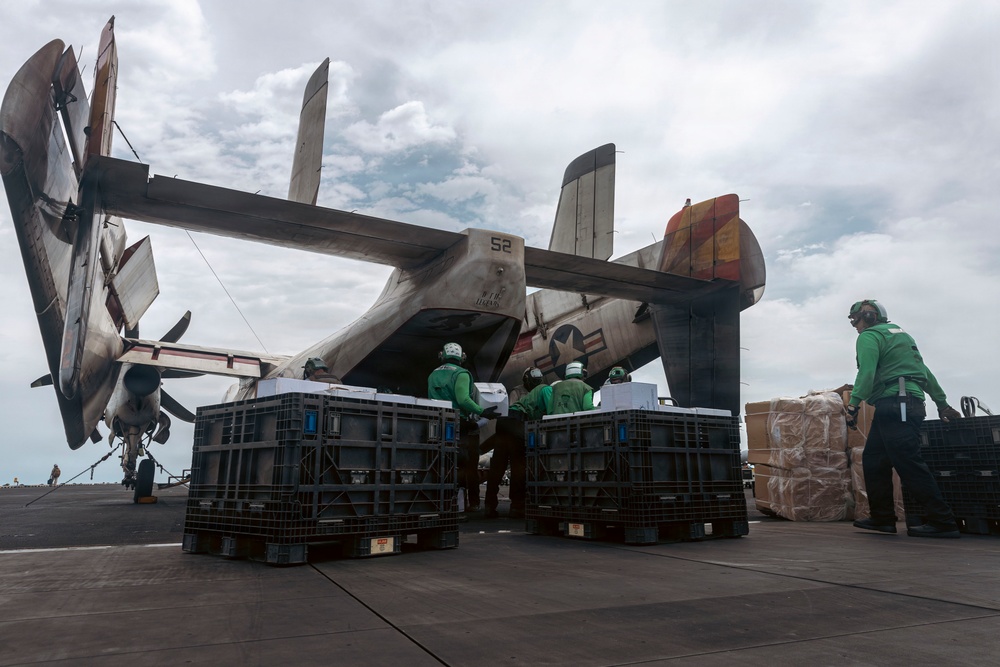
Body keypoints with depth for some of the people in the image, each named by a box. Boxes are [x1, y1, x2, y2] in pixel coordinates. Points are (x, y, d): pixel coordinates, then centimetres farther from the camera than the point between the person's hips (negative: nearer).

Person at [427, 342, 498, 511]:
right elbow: (463, 400, -24)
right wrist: (482, 412, -21)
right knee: (470, 466, 3)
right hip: (464, 427, -6)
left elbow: (431, 400, 13)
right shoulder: (461, 374, -11)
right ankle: (472, 502, 6)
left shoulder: (433, 375, 11)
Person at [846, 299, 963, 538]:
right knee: (873, 460, 9)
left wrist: (853, 405, -19)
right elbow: (925, 372, 28)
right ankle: (883, 517, 9)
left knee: (908, 463, -12)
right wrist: (943, 404, 30)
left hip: (894, 405, -10)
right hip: (912, 404, 10)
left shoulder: (869, 336, -1)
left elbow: (866, 373, -16)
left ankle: (943, 522, -12)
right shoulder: (901, 335, 27)